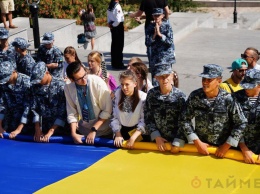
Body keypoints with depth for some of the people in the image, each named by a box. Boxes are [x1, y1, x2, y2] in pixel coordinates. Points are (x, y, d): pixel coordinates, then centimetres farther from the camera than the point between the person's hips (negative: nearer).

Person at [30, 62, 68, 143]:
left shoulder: (60, 86, -13)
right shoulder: (35, 86, 3)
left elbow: (63, 113, -15)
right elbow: (34, 109, 5)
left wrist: (50, 133, -17)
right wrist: (37, 130, -4)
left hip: (60, 130, -4)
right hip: (44, 130, 4)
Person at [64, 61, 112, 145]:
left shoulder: (97, 82, -21)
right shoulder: (68, 88, -12)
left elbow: (107, 110, -17)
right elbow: (72, 113, -5)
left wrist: (94, 130, -19)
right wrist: (73, 133, -14)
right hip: (83, 131, 2)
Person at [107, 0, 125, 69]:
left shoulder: (109, 7, 7)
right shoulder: (117, 6, -18)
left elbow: (109, 18, 12)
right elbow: (118, 19, -21)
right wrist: (113, 25, -8)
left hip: (113, 26, 8)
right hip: (118, 26, -8)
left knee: (114, 44, 14)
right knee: (119, 45, -2)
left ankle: (114, 63, 21)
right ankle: (119, 64, 0)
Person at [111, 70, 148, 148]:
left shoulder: (143, 98, -15)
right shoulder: (117, 95, -5)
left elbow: (144, 121, -17)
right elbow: (114, 117, 0)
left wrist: (133, 138, -24)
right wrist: (118, 134, -9)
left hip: (137, 131, -3)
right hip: (122, 131, 3)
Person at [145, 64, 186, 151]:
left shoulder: (180, 96, -11)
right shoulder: (151, 94, -4)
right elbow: (148, 118, -1)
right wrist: (156, 137, -10)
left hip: (175, 141, -2)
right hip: (156, 141, 2)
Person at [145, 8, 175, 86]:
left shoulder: (167, 26, -2)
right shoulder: (150, 27, 4)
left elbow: (170, 41, -10)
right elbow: (147, 43, -1)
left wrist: (160, 34, -15)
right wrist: (154, 34, -13)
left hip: (166, 57, -2)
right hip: (155, 57, 2)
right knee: (154, 79, 2)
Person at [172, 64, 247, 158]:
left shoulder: (228, 99, -16)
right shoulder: (194, 96, -10)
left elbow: (241, 124, -10)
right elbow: (185, 119, -6)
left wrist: (227, 146, -11)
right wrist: (197, 142, -11)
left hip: (222, 147, -1)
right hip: (200, 146, 2)